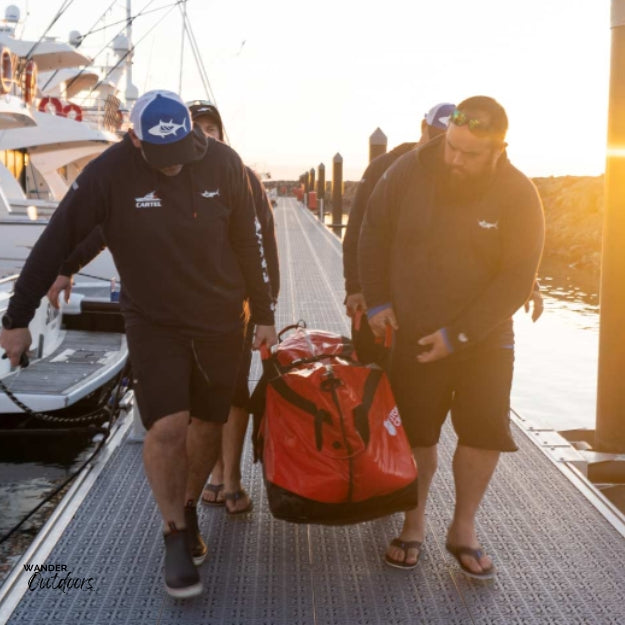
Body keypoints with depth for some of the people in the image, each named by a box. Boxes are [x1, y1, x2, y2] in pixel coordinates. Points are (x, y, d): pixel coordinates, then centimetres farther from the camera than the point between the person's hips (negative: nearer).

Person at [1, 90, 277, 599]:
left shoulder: (223, 164, -10)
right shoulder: (108, 174, -17)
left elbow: (246, 242, 1)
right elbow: (55, 244, -12)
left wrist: (263, 312, 6)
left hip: (221, 322, 3)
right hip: (153, 323, -2)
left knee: (208, 425, 11)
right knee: (167, 428, -15)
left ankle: (188, 510, 37)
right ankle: (177, 538, 7)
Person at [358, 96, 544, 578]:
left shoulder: (518, 196, -14)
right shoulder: (409, 172, -10)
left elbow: (516, 279, -14)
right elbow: (374, 234, 4)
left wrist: (458, 335, -18)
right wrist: (377, 301, -3)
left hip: (484, 338, 0)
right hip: (413, 335, 1)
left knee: (485, 429, -3)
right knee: (416, 431, 7)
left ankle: (464, 529, 17)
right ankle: (414, 524, 25)